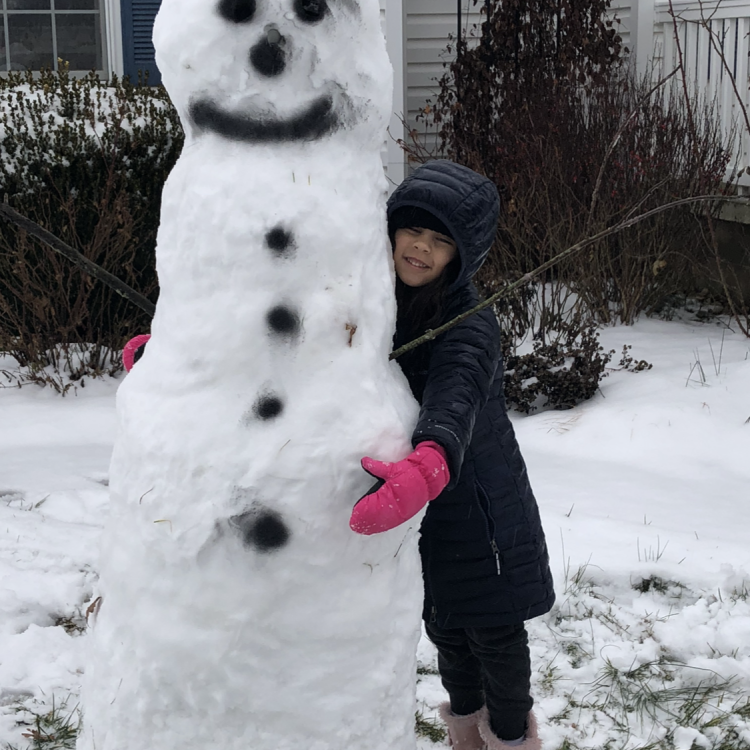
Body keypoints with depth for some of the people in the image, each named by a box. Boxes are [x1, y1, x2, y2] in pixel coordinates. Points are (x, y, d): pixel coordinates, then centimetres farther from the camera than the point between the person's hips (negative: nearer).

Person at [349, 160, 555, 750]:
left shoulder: (470, 326, -25)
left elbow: (454, 400, -44)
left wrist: (426, 468, -66)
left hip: (476, 507, -5)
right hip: (408, 501, 5)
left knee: (495, 631, 12)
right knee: (444, 625, 22)